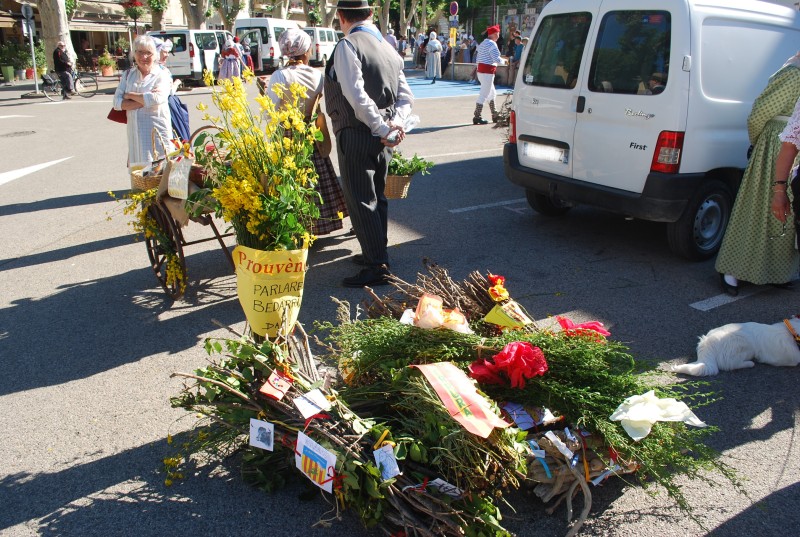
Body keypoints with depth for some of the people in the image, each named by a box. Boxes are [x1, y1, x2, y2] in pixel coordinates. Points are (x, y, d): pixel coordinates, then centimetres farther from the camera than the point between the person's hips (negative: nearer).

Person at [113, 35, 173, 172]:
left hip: (157, 133, -4)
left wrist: (130, 95, -4)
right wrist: (144, 100, -11)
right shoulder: (128, 75, 13)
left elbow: (156, 99, -18)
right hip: (135, 134, 4)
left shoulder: (162, 75, 1)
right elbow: (117, 103, 1)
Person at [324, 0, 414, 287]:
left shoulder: (348, 46, -12)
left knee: (361, 201, -4)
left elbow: (356, 94, -23)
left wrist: (383, 129, -19)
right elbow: (406, 97, 10)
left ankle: (377, 267, -3)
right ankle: (377, 253, 31)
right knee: (377, 196, 19)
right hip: (381, 138, 9)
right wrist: (393, 125, -4)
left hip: (356, 136, -8)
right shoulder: (389, 48, 13)